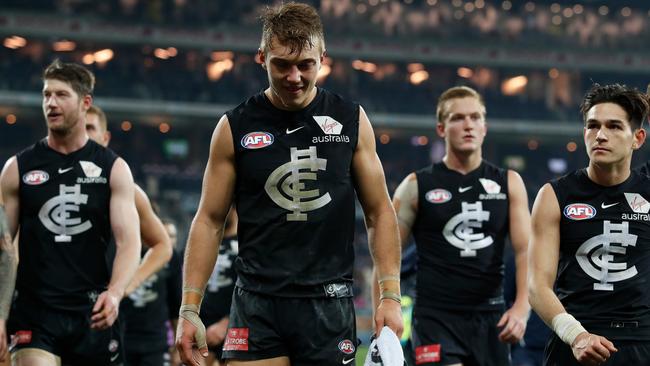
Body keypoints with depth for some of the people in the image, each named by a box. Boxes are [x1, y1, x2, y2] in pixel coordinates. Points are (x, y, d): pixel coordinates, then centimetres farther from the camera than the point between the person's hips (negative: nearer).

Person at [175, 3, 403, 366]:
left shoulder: (351, 121, 4)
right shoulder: (235, 128, 2)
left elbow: (379, 212, 8)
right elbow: (210, 220, 5)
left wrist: (390, 295, 0)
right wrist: (190, 309, -2)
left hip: (329, 304, 1)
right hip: (257, 305, -1)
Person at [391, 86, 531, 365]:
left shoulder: (509, 184, 9)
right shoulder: (417, 186, 3)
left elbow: (525, 250, 1)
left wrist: (522, 307, -15)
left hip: (490, 319, 3)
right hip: (436, 317, -3)